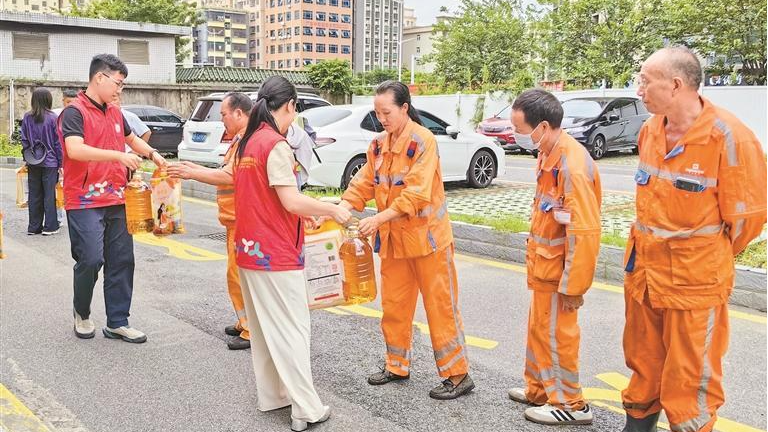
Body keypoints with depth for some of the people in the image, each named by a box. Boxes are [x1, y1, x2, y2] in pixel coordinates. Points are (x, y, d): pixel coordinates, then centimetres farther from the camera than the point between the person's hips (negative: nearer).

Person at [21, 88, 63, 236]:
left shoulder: (27, 118, 1)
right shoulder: (52, 118, -8)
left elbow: (24, 140, 4)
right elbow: (58, 142, -6)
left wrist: (27, 158, 13)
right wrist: (61, 163, -1)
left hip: (33, 163, 3)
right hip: (50, 162, -3)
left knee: (34, 194, 10)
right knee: (49, 194, 2)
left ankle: (34, 226, 16)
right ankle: (50, 226, 4)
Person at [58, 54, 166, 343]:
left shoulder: (115, 113, 16)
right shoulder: (75, 112, -8)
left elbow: (132, 138, 34)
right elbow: (74, 150, -24)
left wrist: (152, 154, 16)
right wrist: (118, 155, -28)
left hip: (116, 201, 7)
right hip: (85, 202, -7)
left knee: (121, 261, 6)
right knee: (91, 259, -10)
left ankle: (117, 323, 16)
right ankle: (82, 313, 17)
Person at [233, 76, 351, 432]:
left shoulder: (248, 143, 9)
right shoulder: (276, 145, -17)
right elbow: (291, 201, -23)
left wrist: (306, 214, 17)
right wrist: (333, 210, -11)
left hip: (249, 250, 9)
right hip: (276, 254, -9)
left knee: (263, 328, 16)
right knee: (290, 331, -2)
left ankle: (272, 395, 27)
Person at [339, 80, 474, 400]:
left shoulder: (423, 140, -17)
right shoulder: (379, 144, 6)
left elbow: (416, 194, -24)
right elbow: (363, 183, 4)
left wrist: (378, 219, -29)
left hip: (426, 236, -7)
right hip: (393, 239, 7)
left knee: (440, 306, 1)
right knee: (393, 305, 15)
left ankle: (457, 374, 12)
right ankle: (397, 366, 31)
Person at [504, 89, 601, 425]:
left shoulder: (571, 165, -26)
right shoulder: (549, 154, 3)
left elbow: (584, 232, -26)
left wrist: (573, 285, -21)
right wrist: (535, 260, 15)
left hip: (557, 270, -9)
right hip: (542, 265, 9)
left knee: (557, 335, 6)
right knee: (539, 330, 21)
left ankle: (570, 405, 24)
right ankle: (539, 391, 39)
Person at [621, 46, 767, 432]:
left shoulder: (729, 138, -18)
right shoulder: (649, 131, 3)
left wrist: (711, 261, 2)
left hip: (694, 283, -6)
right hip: (642, 272, 6)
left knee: (688, 384, 6)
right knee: (643, 367, 21)